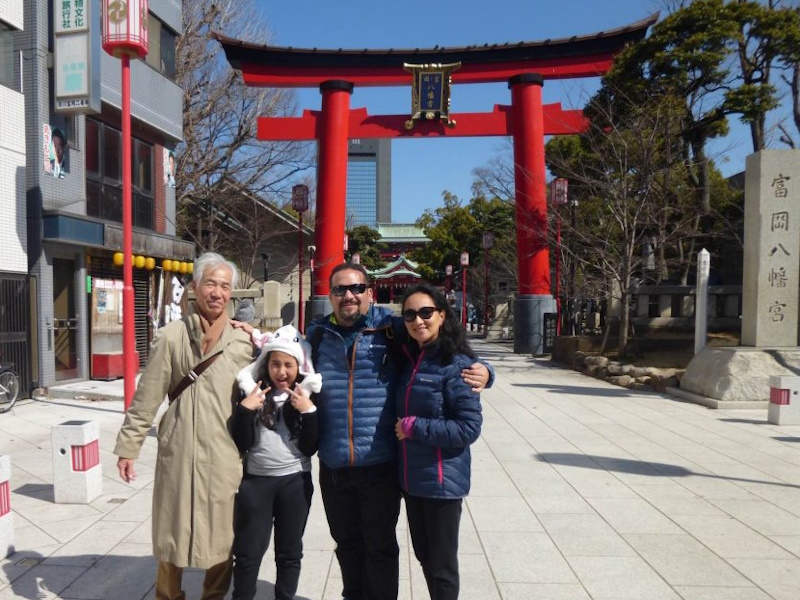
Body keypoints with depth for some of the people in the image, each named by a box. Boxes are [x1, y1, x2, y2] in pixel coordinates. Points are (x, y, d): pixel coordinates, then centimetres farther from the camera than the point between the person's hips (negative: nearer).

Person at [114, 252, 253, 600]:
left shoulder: (244, 341, 2)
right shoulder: (172, 336, -3)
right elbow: (146, 398, 0)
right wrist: (128, 446, 0)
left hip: (227, 454, 1)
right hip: (180, 450, -1)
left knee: (224, 534, 12)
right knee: (172, 531, 12)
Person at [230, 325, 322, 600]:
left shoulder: (308, 396, -2)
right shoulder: (251, 391, -2)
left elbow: (310, 448, -6)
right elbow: (241, 444, -4)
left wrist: (308, 411, -17)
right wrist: (245, 409, -17)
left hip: (295, 482, 0)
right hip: (255, 480, 0)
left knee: (289, 552, 14)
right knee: (247, 552, 7)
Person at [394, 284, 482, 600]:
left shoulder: (456, 364, -16)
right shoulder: (409, 358, 6)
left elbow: (469, 428, -21)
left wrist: (413, 427, -19)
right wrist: (403, 428, 0)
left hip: (442, 482, -7)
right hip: (411, 479, 7)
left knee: (442, 566, 9)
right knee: (424, 558, 22)